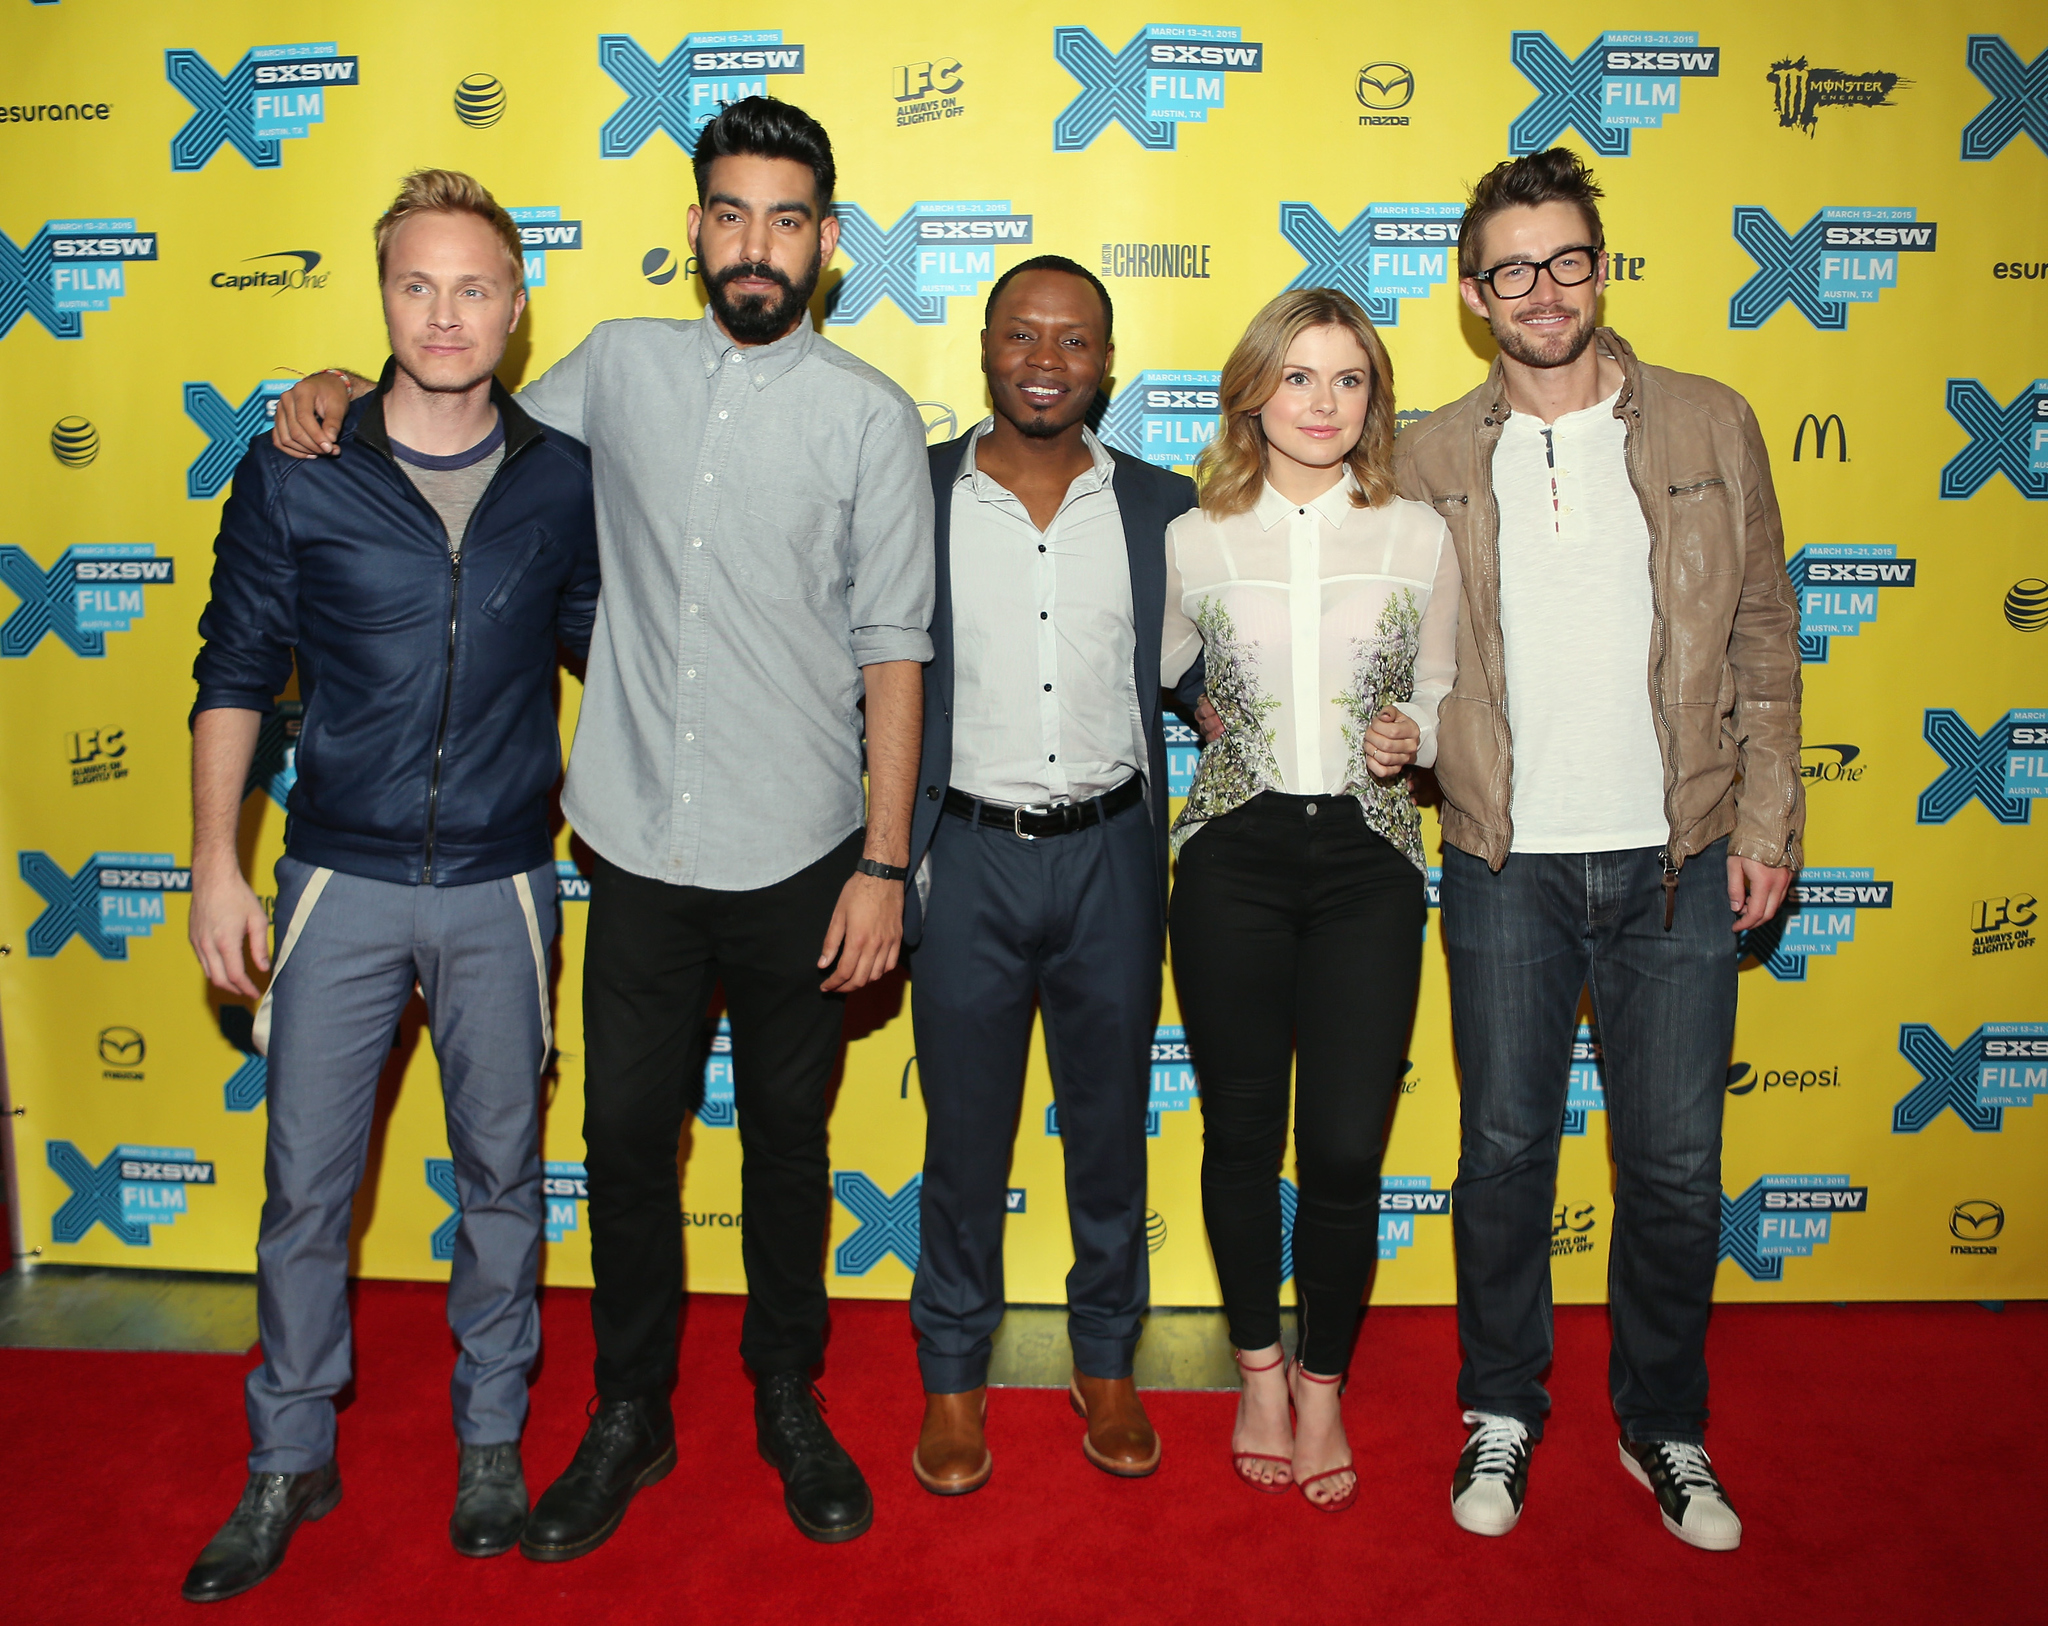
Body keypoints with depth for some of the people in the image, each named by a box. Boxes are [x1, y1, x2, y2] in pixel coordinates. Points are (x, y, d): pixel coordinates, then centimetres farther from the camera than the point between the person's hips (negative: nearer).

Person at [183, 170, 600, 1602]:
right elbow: (236, 674, 1)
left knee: (503, 1174, 11)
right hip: (341, 879, 0)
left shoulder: (566, 478, -1)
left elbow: (610, 650, 10)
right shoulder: (293, 477, -3)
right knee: (307, 1184, 8)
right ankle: (290, 1463, 29)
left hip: (501, 888, 1)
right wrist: (217, 865, -2)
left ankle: (492, 1439, 31)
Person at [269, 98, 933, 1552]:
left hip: (795, 856, -2)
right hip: (639, 845, 2)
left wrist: (884, 863, -8)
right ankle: (631, 1416, 31)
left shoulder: (870, 416, -3)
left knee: (788, 1138, 12)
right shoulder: (621, 365, 6)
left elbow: (892, 648, -4)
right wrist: (346, 391, 5)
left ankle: (789, 1401, 33)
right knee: (626, 1135, 10)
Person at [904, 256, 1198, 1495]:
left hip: (1109, 851, 1)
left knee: (1112, 1123, 13)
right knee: (965, 1130, 10)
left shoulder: (1165, 507, 3)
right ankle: (954, 1376, 29)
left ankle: (1107, 1361, 33)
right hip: (968, 851, -1)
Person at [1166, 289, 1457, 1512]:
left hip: (1368, 861, 0)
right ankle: (1261, 1369, 33)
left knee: (1346, 1149, 0)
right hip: (1234, 858, 0)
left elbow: (1443, 695, 11)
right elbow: (1149, 675, 17)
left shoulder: (1421, 536, 3)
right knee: (1243, 1134, 10)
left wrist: (1413, 739, -8)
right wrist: (1201, 720, 1)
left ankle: (1324, 1386, 25)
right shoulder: (1195, 541, 2)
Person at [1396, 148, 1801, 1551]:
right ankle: (1502, 1412, 29)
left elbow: (1764, 639, 5)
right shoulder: (1433, 460, 4)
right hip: (1506, 865, 0)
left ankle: (1665, 1425, 30)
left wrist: (1765, 825, 0)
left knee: (1677, 1167, 8)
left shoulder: (1711, 427, 4)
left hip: (1679, 862, 1)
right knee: (1506, 1151, 9)